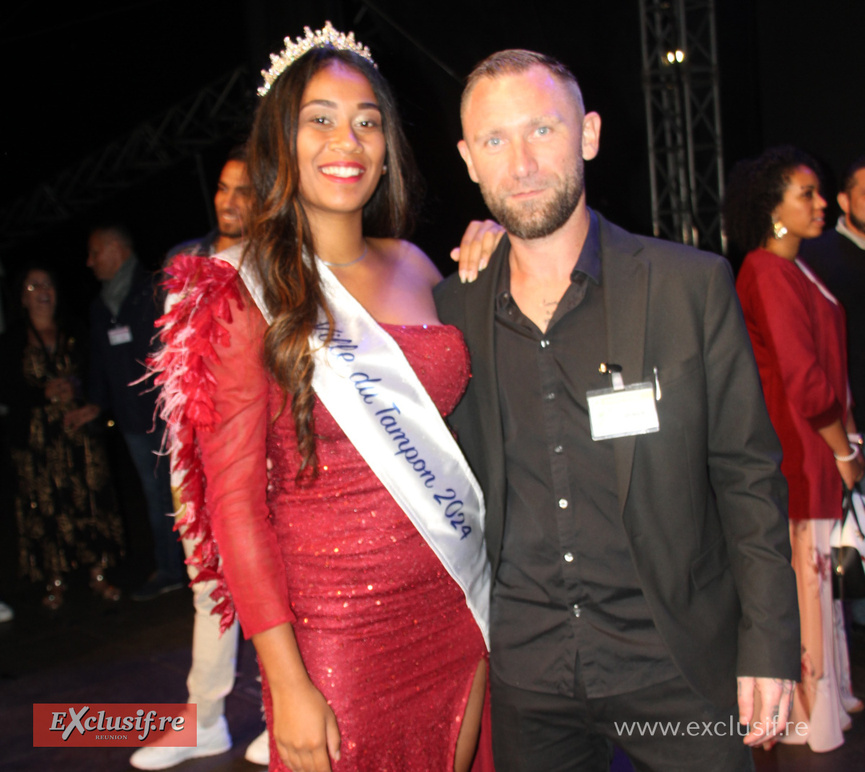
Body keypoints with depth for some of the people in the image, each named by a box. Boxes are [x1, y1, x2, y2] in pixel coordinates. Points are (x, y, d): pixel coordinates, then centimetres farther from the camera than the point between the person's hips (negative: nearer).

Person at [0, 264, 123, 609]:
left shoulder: (73, 337, 11)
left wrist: (92, 406, -10)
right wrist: (46, 392, -15)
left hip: (79, 432, 2)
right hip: (37, 439, -1)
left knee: (91, 501, -2)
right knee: (46, 507, 0)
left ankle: (98, 575, 8)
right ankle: (55, 582, 11)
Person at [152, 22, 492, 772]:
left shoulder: (417, 267, 6)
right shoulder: (245, 294, -8)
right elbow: (236, 502, -11)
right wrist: (288, 683, -13)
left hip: (456, 613, 5)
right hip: (337, 629, -5)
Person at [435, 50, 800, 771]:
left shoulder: (692, 286, -7)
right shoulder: (454, 307, 0)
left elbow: (749, 475, -4)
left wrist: (769, 649, -6)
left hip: (675, 663, -2)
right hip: (526, 673, 2)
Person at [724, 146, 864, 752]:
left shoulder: (794, 270, 14)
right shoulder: (769, 275, -18)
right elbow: (804, 380, -21)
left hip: (814, 449, 10)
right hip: (796, 451, -10)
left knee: (815, 573, 18)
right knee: (800, 576, 1)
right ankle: (804, 714, 16)